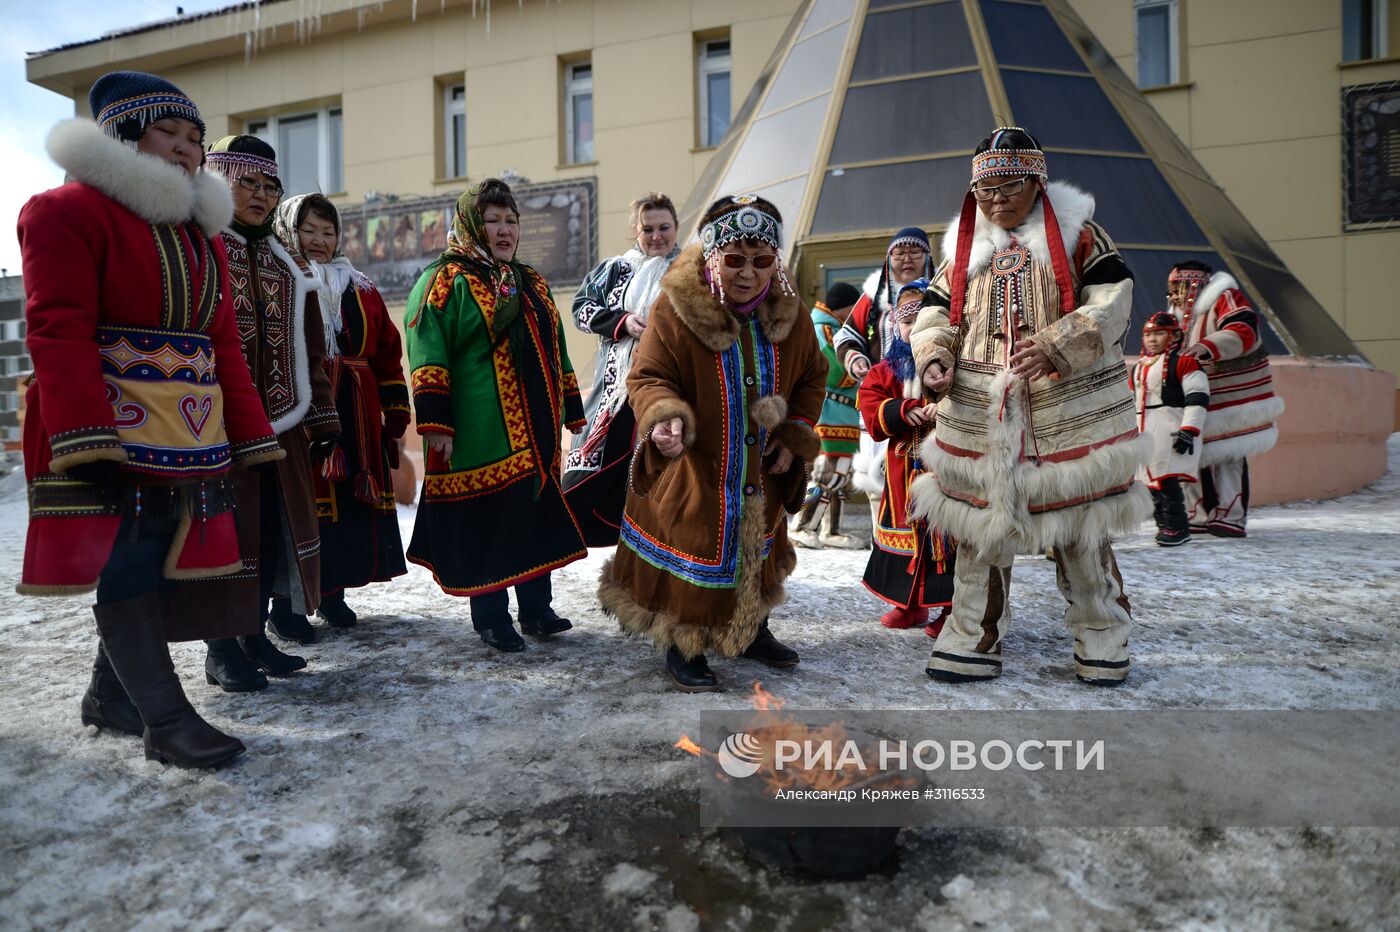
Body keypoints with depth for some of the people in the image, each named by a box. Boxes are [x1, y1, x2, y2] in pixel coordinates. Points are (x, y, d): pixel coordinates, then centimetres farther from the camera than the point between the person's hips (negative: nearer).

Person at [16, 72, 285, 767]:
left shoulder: (202, 234, 19)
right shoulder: (69, 210, -3)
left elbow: (224, 345, 16)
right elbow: (58, 332, -14)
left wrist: (251, 439, 9)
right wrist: (87, 442, -24)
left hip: (191, 438, 8)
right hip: (107, 432, -7)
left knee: (165, 562, 10)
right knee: (126, 568, -4)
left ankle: (110, 695, 26)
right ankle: (164, 719, 2)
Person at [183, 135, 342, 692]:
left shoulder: (285, 265, 17)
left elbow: (308, 350, 18)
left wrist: (322, 419, 14)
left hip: (280, 426, 6)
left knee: (276, 529, 8)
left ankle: (257, 635, 21)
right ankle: (222, 648, 12)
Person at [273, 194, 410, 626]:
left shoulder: (360, 289, 18)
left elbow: (388, 352, 18)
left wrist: (395, 408, 13)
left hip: (357, 420, 5)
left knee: (349, 503, 6)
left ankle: (331, 593, 19)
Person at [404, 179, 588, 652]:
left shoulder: (532, 284, 18)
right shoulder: (445, 283, -3)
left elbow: (555, 353, 23)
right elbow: (428, 357, -11)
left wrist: (572, 412, 20)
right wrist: (435, 423, -19)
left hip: (535, 435, 7)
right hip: (481, 436, -7)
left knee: (538, 517, 11)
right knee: (485, 523, -1)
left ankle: (537, 609, 25)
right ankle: (491, 620, 14)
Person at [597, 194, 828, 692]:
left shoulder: (788, 311, -4)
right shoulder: (674, 307, -19)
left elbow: (812, 376, 9)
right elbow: (648, 377, -18)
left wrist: (795, 434, -2)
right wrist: (663, 418, -39)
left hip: (760, 471, 5)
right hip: (690, 468, -5)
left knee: (756, 548, 21)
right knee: (690, 554, 4)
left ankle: (753, 631, 43)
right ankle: (684, 648, 25)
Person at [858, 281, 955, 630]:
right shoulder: (889, 367, 9)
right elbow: (871, 408, 0)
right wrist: (903, 410, -16)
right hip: (903, 466, 4)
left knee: (946, 532, -2)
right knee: (905, 528, 12)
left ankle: (952, 606, 11)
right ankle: (909, 604, 26)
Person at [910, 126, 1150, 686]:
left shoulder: (1077, 232, 3)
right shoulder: (965, 244, 14)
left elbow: (1111, 302, -7)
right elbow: (937, 311, 14)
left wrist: (1054, 346, -22)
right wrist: (935, 357, -7)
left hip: (1071, 414, -2)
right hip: (979, 416, 3)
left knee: (1081, 529, 5)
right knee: (980, 527, 5)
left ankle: (1101, 638, 25)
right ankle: (973, 641, 19)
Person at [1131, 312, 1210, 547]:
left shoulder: (1184, 362, -5)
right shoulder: (1138, 368, 19)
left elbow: (1197, 398, -10)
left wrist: (1189, 430, -16)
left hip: (1170, 432, -8)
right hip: (1144, 435, 8)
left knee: (1167, 481, -13)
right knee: (1150, 481, 9)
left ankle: (1177, 527, -5)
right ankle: (1163, 524, 18)